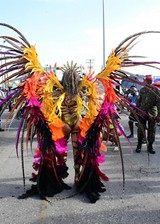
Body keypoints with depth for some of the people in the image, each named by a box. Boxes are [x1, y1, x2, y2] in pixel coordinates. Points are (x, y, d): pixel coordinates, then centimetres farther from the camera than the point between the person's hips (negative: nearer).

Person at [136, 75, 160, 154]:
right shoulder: (142, 90, 9)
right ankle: (139, 145, 15)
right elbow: (138, 101, 13)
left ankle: (150, 146, 16)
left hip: (152, 114, -1)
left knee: (152, 130, 5)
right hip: (142, 113, 1)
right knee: (141, 129, 3)